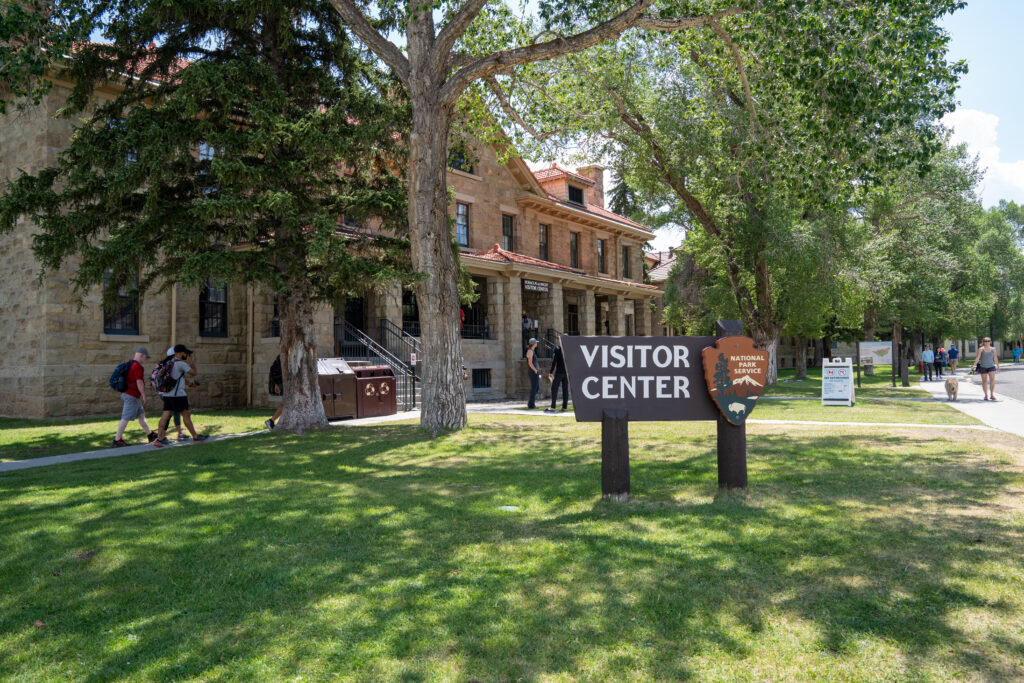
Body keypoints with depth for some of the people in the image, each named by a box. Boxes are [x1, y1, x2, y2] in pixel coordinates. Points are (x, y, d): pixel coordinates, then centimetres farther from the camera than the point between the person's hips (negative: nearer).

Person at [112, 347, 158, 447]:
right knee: (125, 418, -6)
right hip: (132, 396, -10)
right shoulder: (137, 366, -17)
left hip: (127, 393, 10)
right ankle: (117, 440, -3)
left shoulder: (130, 364, 13)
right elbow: (139, 383, -20)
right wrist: (144, 396, -14)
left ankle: (150, 435, 23)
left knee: (141, 414, 16)